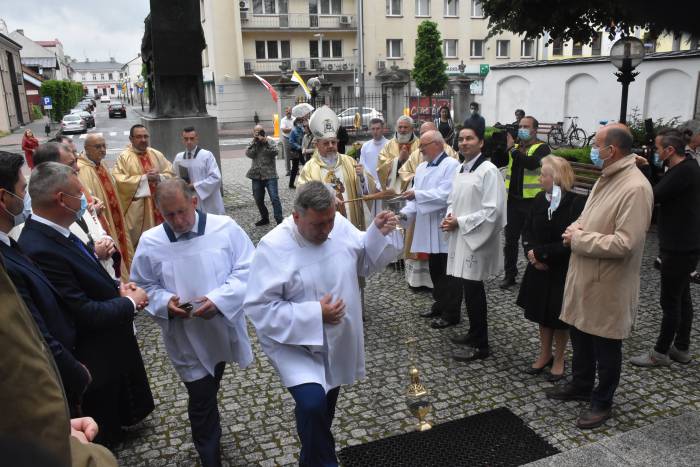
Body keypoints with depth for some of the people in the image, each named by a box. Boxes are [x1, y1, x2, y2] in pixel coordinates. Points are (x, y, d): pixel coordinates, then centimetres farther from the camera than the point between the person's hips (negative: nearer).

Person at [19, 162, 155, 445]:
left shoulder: (51, 231, -4)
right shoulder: (39, 250, -33)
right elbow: (86, 314, -30)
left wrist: (118, 287, -6)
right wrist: (130, 302, -15)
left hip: (109, 344, 9)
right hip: (95, 362, -8)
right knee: (104, 430, 18)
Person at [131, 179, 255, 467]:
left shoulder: (225, 228, -12)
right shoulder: (150, 242, -8)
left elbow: (246, 269, -10)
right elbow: (142, 286, 2)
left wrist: (219, 299, -23)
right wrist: (165, 302, -18)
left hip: (223, 328, 2)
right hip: (186, 338, -1)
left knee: (208, 393, 26)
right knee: (201, 399, 3)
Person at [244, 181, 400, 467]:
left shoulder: (339, 224, -10)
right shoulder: (273, 247, -25)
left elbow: (365, 261, 5)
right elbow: (259, 307, -24)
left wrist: (379, 232, -14)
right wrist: (314, 315, -28)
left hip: (338, 341, 5)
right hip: (295, 343, -5)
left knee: (325, 405, 22)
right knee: (312, 403, -25)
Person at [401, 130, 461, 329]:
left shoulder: (451, 165, -11)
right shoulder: (421, 168, 13)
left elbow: (445, 195, -22)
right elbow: (417, 197, 11)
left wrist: (417, 194, -20)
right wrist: (405, 213, -4)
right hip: (429, 229, 8)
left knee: (447, 274, 2)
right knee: (435, 271, 17)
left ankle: (451, 314, 13)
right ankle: (439, 305, 32)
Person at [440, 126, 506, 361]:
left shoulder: (488, 171, -13)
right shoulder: (459, 169, 12)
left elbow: (492, 211, -18)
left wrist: (460, 222, -15)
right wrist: (449, 217, 0)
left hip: (476, 239, -7)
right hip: (459, 238, 7)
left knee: (473, 291, -1)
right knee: (466, 288, 15)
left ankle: (480, 345, 13)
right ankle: (475, 333, 33)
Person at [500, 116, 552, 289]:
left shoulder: (542, 148, -5)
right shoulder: (513, 147, 12)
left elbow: (531, 163, -25)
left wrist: (512, 149, -23)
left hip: (532, 201, -5)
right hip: (513, 200, 5)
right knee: (510, 239, 11)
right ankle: (510, 275, 22)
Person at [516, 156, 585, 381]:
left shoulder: (576, 203, -19)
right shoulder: (540, 199, -2)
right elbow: (527, 231, 2)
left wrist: (540, 253, -18)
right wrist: (532, 254, -13)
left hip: (563, 271, -5)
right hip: (540, 269, 5)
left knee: (559, 316, 10)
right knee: (543, 313, 17)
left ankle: (559, 359, 29)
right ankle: (545, 355, 34)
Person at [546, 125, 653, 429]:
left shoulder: (635, 188, -22)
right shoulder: (606, 178, 8)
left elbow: (624, 243, -28)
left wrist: (579, 240, -19)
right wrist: (578, 227, -2)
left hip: (608, 286, -9)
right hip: (584, 278, 9)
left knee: (605, 348, 10)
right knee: (580, 338, 22)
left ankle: (602, 402, 28)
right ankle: (581, 386, 41)